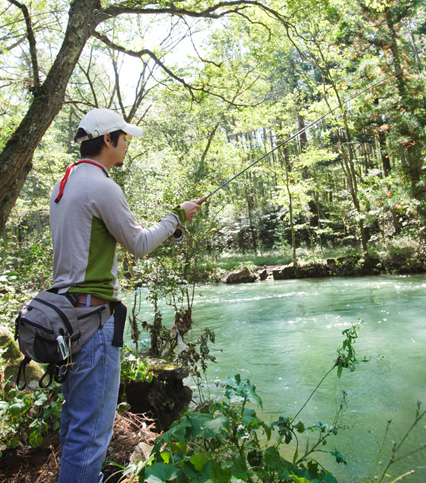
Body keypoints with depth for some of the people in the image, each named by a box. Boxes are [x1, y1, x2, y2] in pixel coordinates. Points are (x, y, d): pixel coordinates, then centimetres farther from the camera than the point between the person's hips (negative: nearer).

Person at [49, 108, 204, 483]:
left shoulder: (64, 184, 14)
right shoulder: (103, 187, -15)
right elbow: (140, 245, -8)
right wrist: (178, 216, 4)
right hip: (92, 311, -10)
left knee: (74, 415, 22)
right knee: (92, 425, 0)